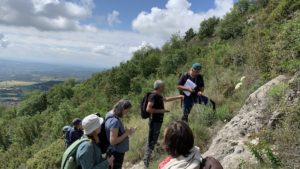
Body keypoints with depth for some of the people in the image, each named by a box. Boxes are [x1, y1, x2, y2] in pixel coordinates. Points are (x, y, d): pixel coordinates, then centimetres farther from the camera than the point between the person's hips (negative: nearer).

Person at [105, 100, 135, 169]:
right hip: (116, 153, -9)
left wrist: (125, 130, 1)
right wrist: (126, 133, -20)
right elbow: (113, 141, -28)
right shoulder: (115, 121, -29)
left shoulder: (112, 116, 0)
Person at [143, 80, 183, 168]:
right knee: (151, 142, -4)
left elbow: (166, 99, 31)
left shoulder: (159, 96, 11)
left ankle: (148, 159, 30)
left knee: (153, 141, 18)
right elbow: (148, 109, -25)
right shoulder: (153, 96, -18)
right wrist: (160, 111, -19)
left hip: (158, 121, 10)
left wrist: (178, 97, 34)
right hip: (154, 122, -10)